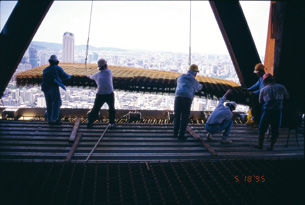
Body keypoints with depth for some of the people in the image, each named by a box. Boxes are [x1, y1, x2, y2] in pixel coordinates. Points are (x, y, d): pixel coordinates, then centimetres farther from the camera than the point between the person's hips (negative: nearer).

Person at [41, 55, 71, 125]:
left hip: (45, 88, 6)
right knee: (57, 103, -2)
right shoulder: (57, 68, -1)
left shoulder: (45, 69, 16)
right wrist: (69, 76, 15)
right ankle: (54, 119, -7)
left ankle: (49, 119, 12)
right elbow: (64, 76, -4)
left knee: (49, 104, 11)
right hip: (54, 88, -6)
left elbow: (44, 79, 20)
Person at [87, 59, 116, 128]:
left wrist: (88, 76, 63)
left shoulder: (96, 75, 16)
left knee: (95, 109, 16)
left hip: (100, 94, 2)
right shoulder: (109, 71, 9)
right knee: (111, 108, 19)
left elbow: (91, 77, 39)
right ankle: (112, 123, 18)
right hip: (110, 94, -1)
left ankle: (90, 122, 19)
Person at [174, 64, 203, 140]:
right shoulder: (194, 81, 11)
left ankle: (175, 133, 13)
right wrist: (201, 86, 59)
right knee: (185, 118, 3)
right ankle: (181, 135, 2)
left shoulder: (181, 76, 19)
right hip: (187, 99, -3)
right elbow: (198, 88, 32)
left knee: (177, 115, 13)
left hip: (178, 97, 3)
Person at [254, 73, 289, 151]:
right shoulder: (281, 87, 3)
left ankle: (260, 145, 20)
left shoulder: (263, 90, 0)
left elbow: (260, 101, 11)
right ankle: (271, 146, 15)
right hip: (278, 111, 2)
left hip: (267, 111, -1)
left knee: (262, 129, 12)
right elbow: (287, 97, 17)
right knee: (275, 130, 11)